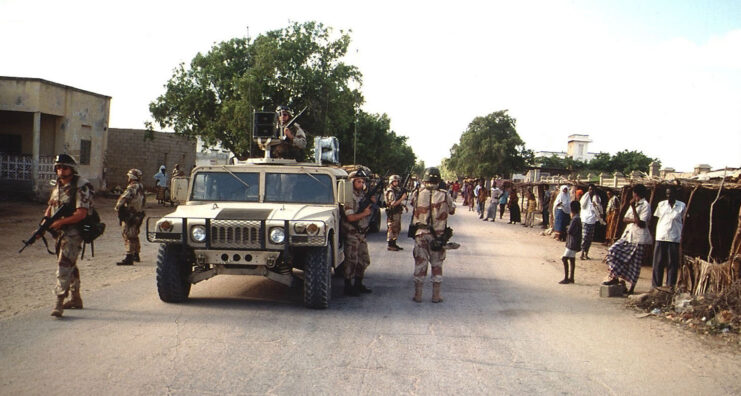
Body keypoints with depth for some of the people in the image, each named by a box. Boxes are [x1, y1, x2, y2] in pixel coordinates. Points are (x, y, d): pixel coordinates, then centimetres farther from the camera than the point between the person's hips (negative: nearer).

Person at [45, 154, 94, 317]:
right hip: (60, 232, 8)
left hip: (73, 232, -8)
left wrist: (60, 222, -22)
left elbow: (81, 214, -20)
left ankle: (59, 303, -14)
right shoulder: (58, 186, 12)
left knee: (64, 265, -14)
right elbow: (50, 207, 18)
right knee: (70, 265, 16)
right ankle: (76, 299, 29)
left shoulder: (81, 187, -14)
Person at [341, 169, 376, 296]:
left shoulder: (363, 195, 11)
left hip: (362, 233, 8)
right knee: (352, 261, -4)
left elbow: (370, 211, 17)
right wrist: (364, 213, -15)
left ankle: (358, 284, 25)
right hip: (352, 234, -8)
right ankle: (348, 287, 5)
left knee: (364, 260, 13)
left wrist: (373, 203, -1)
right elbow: (350, 217, -21)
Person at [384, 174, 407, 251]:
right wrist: (402, 198, -26)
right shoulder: (390, 192, -15)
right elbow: (393, 204, -23)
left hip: (398, 212, 9)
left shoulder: (398, 189, 14)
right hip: (392, 213, -9)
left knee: (397, 229, 14)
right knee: (392, 229, -5)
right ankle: (390, 245, 0)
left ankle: (394, 244, 22)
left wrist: (403, 205, 11)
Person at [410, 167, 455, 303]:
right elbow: (452, 210, 3)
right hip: (438, 235, 0)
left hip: (421, 234, 0)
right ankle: (436, 295, 15)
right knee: (437, 264, 12)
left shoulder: (417, 194, -8)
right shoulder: (444, 196, -9)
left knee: (420, 263, 9)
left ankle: (418, 294, 13)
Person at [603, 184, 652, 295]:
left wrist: (633, 208, -21)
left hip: (639, 239, -8)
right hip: (628, 235, 8)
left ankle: (632, 288, 8)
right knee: (613, 250, -5)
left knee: (635, 264, -1)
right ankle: (614, 277, 3)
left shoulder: (645, 206, -10)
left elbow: (641, 223, -20)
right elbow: (625, 218, 12)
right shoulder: (634, 204, 17)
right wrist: (633, 220, -9)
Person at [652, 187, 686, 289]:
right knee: (658, 263, 3)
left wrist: (683, 236, 1)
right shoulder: (661, 204, 7)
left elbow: (684, 221, 8)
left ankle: (670, 285, 10)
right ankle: (656, 285, 9)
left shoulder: (682, 206, 3)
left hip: (674, 238, -1)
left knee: (672, 263, 2)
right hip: (660, 237, 1)